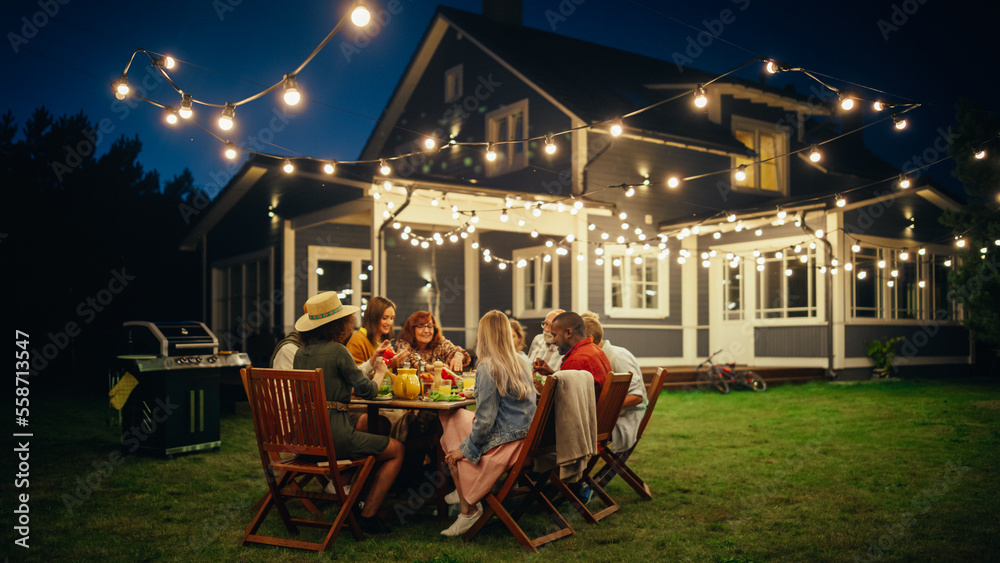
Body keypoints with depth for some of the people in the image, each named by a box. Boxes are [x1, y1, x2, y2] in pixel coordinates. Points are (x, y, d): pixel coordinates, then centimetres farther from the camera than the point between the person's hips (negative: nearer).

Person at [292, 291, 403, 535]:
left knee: (362, 427, 35)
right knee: (396, 450, 11)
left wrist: (370, 363, 28)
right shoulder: (336, 350, -13)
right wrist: (380, 373, 13)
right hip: (333, 436, -8)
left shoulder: (301, 353, 10)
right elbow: (367, 391, -8)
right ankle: (367, 515, 7)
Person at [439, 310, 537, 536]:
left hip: (503, 443, -8)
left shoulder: (487, 368, -18)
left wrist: (465, 448, -6)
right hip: (524, 439, 8)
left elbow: (485, 418, -19)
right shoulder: (522, 365, 6)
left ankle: (469, 508, 13)